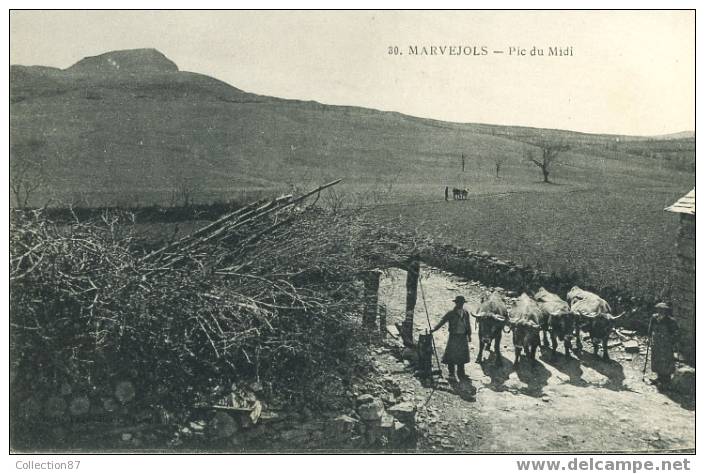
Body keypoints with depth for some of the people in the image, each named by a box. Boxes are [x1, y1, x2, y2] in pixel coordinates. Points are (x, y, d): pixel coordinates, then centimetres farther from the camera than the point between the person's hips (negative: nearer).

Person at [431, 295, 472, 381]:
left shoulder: (466, 313, 8)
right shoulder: (451, 313, -5)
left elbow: (468, 325, 16)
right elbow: (442, 322, -10)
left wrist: (469, 335, 11)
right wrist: (434, 329, -20)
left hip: (463, 337, 4)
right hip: (453, 336, -4)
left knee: (462, 355, 9)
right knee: (452, 355, -3)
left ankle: (461, 373, 22)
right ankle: (451, 373, 8)